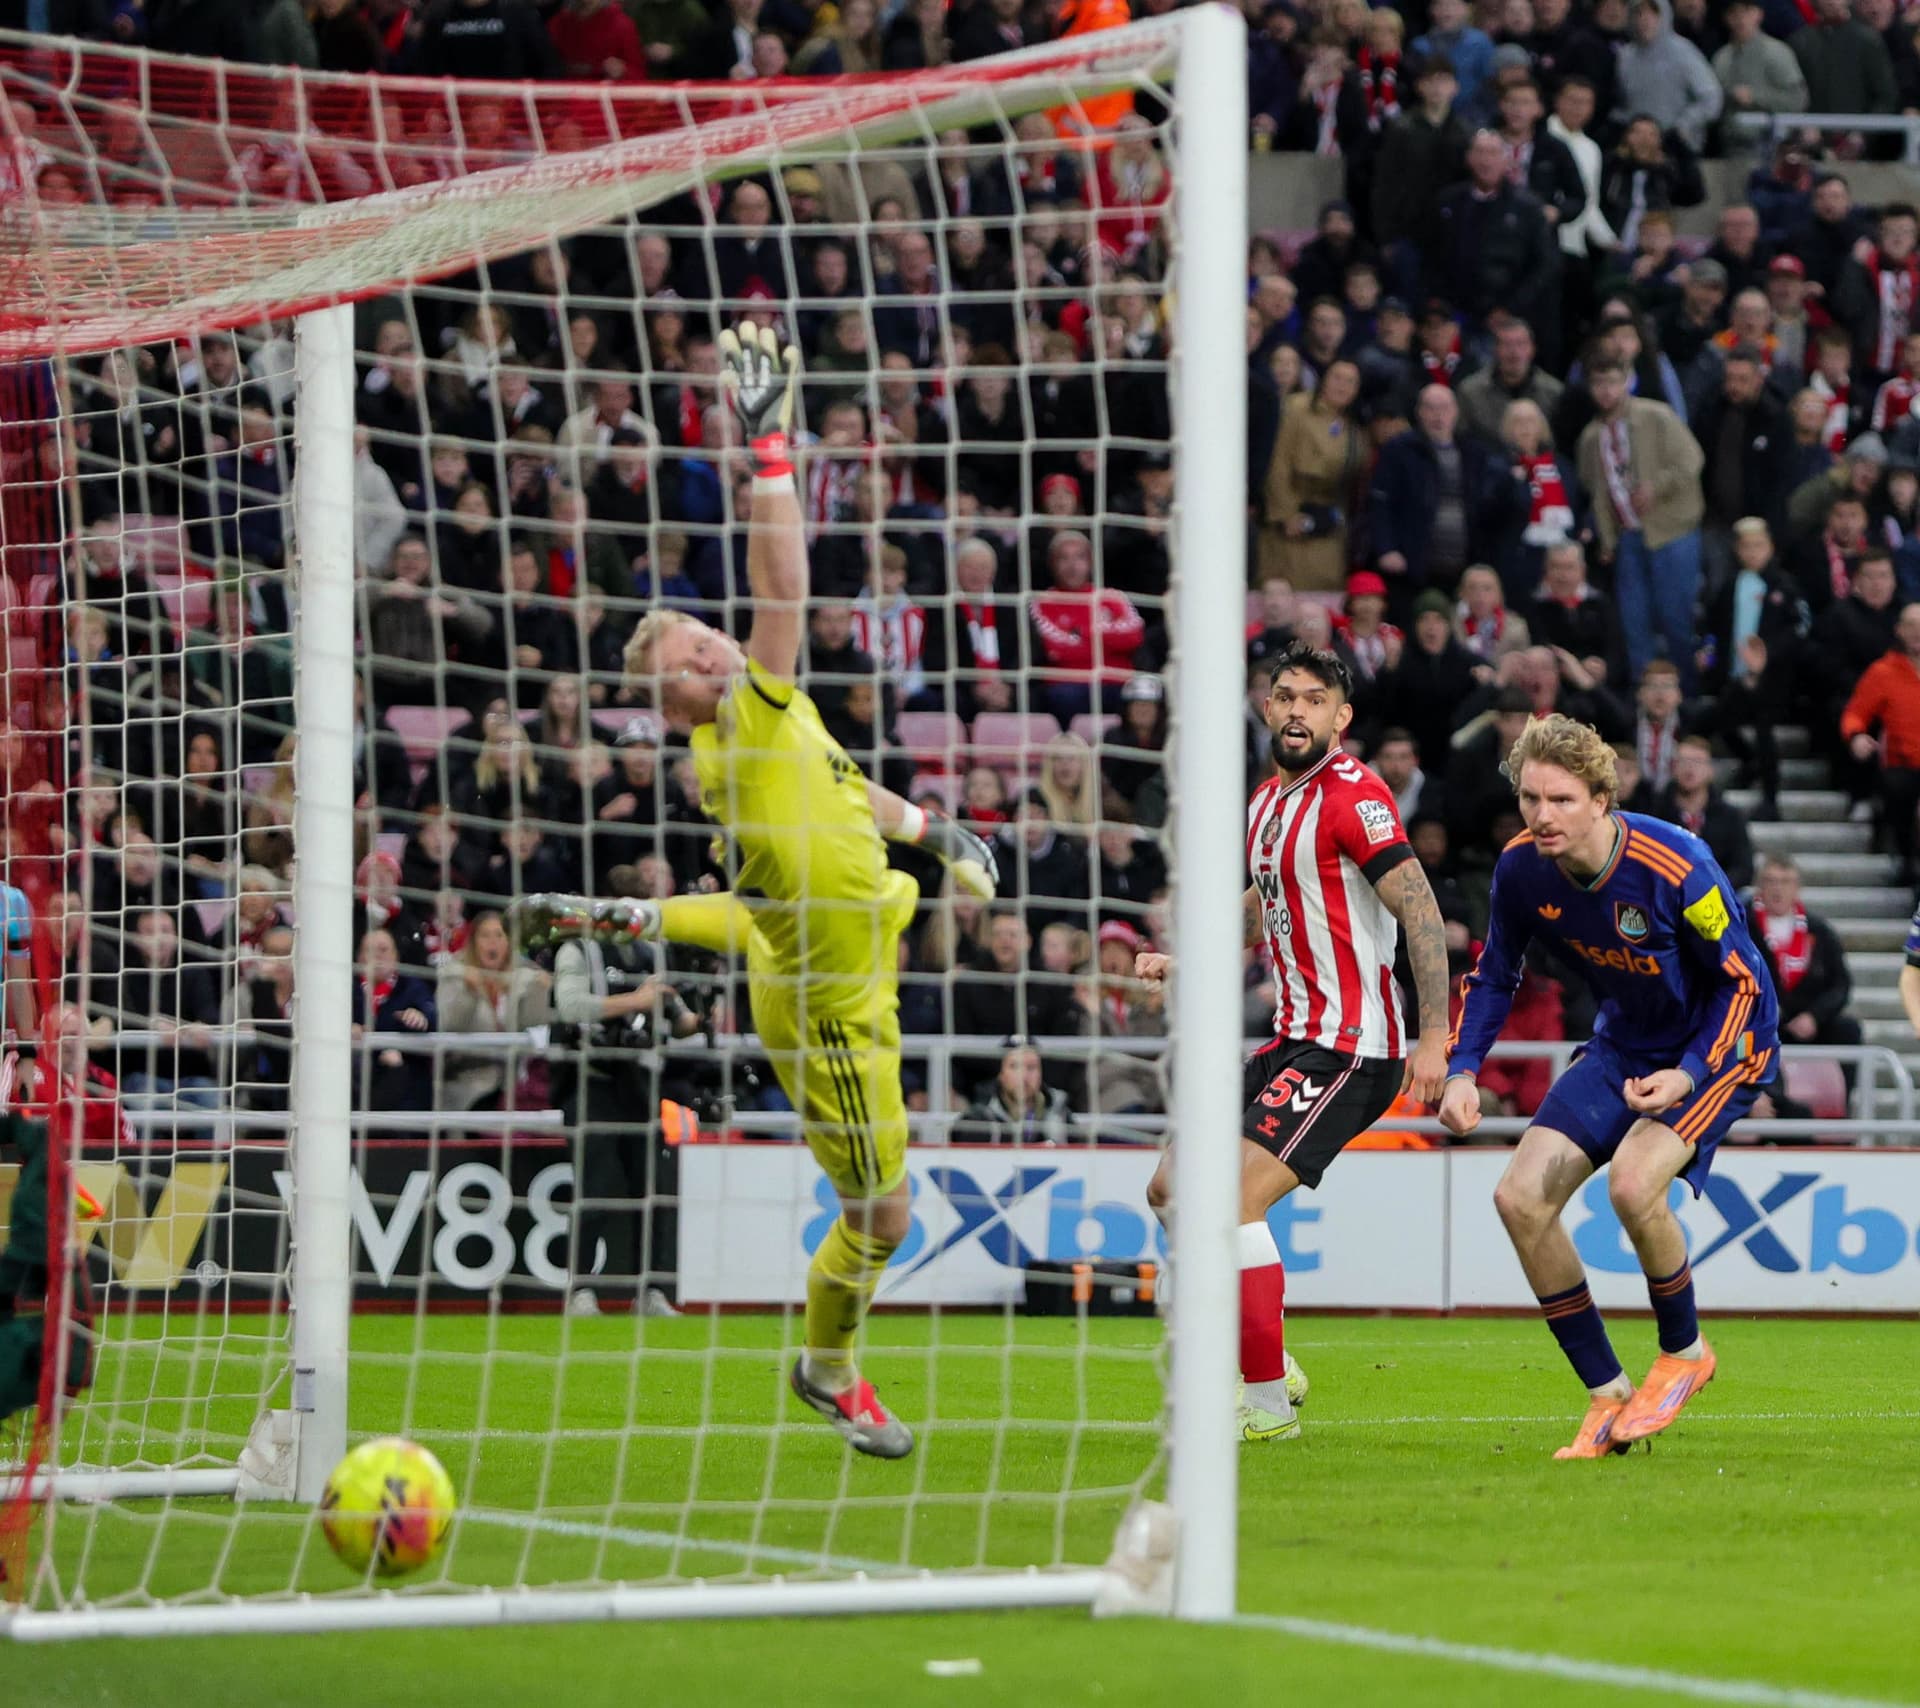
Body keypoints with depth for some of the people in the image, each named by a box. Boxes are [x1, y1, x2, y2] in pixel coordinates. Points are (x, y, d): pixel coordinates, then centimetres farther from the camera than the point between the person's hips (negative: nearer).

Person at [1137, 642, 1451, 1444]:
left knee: (1233, 1198, -18)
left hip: (1349, 1048, -10)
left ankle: (1266, 1405, -11)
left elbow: (1420, 912, -19)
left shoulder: (1352, 794, -14)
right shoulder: (1267, 801, 14)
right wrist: (1180, 964, 20)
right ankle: (1267, 1359, 19)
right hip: (1296, 1039, 10)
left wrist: (1433, 1040, -24)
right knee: (1173, 1188, 11)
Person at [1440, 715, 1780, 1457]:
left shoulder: (1675, 867, -29)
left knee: (1632, 1182, -30)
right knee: (1521, 1196, -9)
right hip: (1622, 1047, 6)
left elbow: (1744, 980, -17)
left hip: (1721, 1042, -6)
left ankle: (1684, 1351, -1)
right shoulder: (1522, 868, -12)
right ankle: (1608, 1395, 3)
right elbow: (1493, 975, 4)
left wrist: (1689, 1074, -26)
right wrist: (1462, 1069, -9)